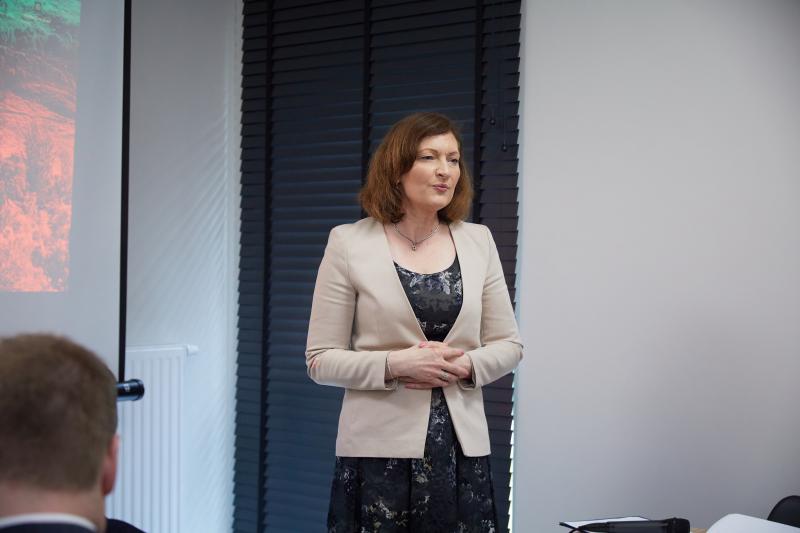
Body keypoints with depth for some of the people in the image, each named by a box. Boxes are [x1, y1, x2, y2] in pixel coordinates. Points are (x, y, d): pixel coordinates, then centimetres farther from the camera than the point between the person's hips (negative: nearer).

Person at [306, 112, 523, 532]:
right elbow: (321, 360, -3)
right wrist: (396, 364, -17)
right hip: (380, 449, -3)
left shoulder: (478, 240, 6)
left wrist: (466, 364, -10)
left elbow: (509, 344, 10)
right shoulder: (349, 243, -3)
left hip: (463, 448, 3)